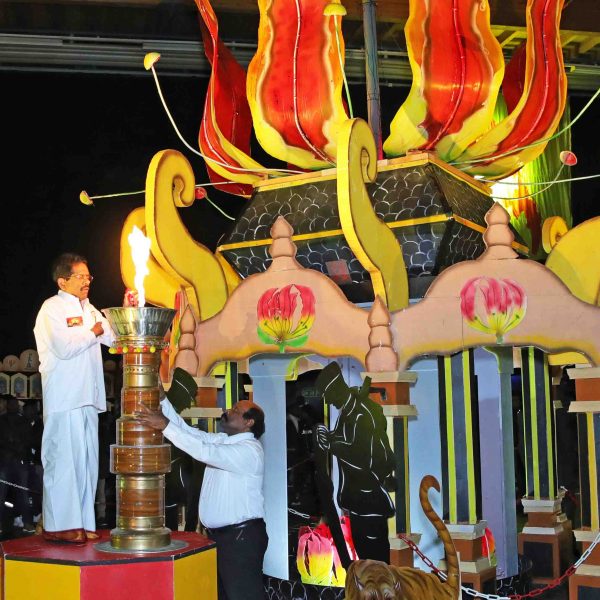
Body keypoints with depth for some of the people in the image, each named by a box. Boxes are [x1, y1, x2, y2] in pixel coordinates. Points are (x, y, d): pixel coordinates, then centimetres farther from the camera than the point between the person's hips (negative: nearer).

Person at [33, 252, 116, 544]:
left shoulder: (88, 309, 19)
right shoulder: (52, 308, -5)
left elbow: (114, 337, 23)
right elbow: (64, 348, -18)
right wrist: (93, 333, -5)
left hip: (87, 396, 8)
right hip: (63, 397, -8)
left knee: (86, 458, 8)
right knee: (64, 457, -7)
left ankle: (82, 522, 15)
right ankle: (58, 525, 0)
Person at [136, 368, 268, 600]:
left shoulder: (250, 450, -16)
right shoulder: (222, 440, 13)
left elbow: (204, 452, -27)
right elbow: (189, 431, 6)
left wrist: (165, 426, -27)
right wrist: (161, 399, 0)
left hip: (241, 536, -9)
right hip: (218, 534, 9)